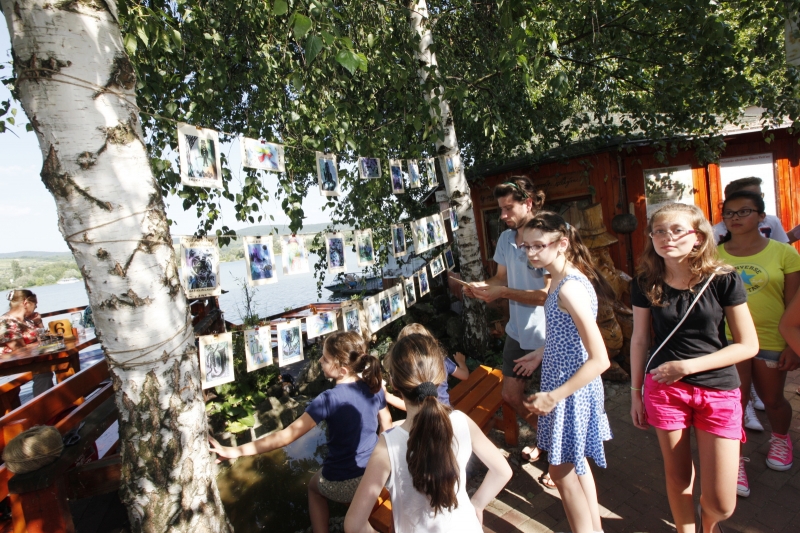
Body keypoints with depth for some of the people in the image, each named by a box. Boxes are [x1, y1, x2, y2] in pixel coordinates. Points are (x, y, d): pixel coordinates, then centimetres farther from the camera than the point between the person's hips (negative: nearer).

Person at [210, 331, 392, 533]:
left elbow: (286, 436, -24)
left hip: (341, 485, -4)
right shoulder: (373, 386, -11)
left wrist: (236, 451, -21)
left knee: (314, 486, 31)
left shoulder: (329, 399, -26)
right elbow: (387, 426, 3)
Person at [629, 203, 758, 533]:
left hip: (718, 392, -1)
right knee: (677, 479, 13)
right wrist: (635, 392, 8)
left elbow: (748, 345, -6)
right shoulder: (646, 284, -3)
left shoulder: (723, 280, -8)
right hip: (664, 390, 1)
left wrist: (688, 366, -16)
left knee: (721, 504, 4)